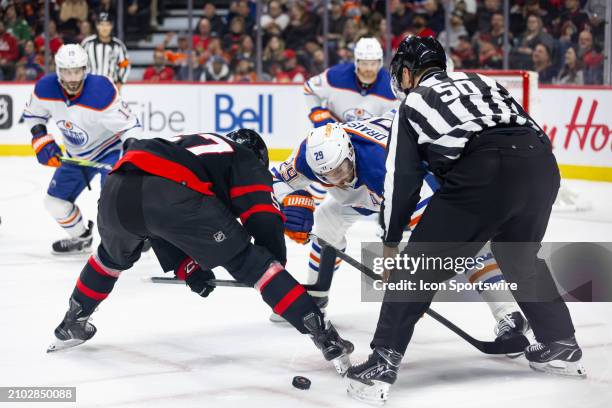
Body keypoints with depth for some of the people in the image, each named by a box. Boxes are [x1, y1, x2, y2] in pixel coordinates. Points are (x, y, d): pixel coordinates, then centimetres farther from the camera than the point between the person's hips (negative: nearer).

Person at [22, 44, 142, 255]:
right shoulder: (45, 88, -19)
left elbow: (129, 125, -30)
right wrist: (41, 139, -11)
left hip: (109, 149, -6)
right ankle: (81, 237, 36)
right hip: (77, 155, 6)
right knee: (55, 201, 10)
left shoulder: (101, 92, -34)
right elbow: (32, 114, 2)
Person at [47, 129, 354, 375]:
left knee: (113, 254, 39)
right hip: (172, 195, -6)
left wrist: (187, 268, 38)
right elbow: (264, 219, 10)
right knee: (249, 263, 6)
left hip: (118, 188, 6)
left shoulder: (189, 146, 43)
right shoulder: (246, 161, 26)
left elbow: (165, 225, 41)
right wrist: (277, 265, 24)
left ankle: (72, 324, 49)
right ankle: (325, 337, 1)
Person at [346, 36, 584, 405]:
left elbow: (402, 179, 18)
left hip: (483, 174, -5)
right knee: (522, 259, 31)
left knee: (419, 266, 6)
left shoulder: (413, 104, 20)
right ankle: (561, 347, 37)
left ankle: (382, 364, 2)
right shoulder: (480, 81, 32)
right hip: (543, 166, 5)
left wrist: (391, 241, 29)